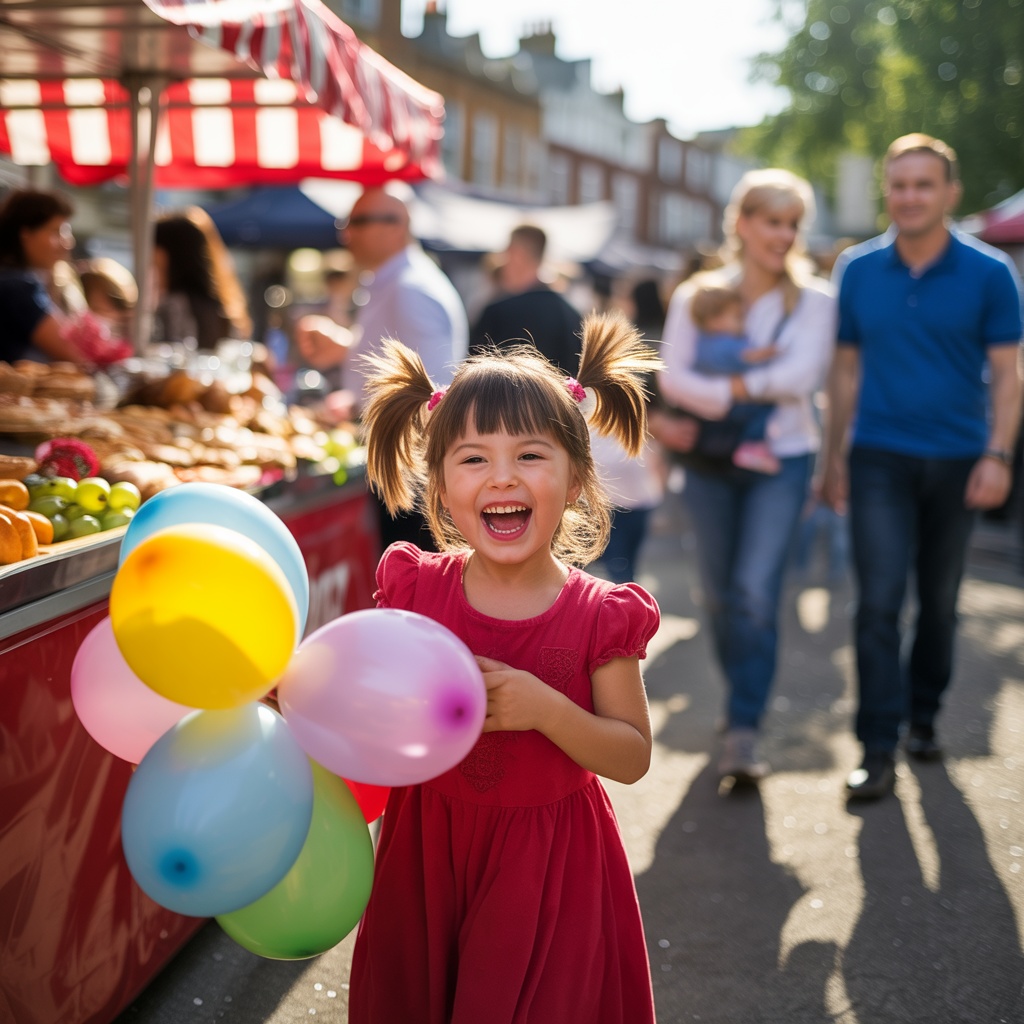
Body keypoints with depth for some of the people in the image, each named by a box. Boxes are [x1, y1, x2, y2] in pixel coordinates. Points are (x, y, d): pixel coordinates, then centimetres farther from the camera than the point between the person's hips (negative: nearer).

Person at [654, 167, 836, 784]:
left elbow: (802, 375, -13)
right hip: (712, 463, 2)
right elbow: (673, 376, -9)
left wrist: (725, 384, -13)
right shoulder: (696, 295, 4)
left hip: (782, 461, -2)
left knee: (756, 590, -15)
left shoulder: (813, 299, 2)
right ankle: (742, 696, 33)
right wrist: (738, 398, -22)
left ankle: (744, 734, -13)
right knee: (720, 592, 11)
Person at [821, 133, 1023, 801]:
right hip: (880, 458, 0)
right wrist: (834, 457, 6)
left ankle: (923, 716, 31)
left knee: (940, 602, 12)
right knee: (878, 602, -9)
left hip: (956, 462, 0)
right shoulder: (858, 271, 4)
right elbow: (847, 370, 8)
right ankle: (879, 750, -6)